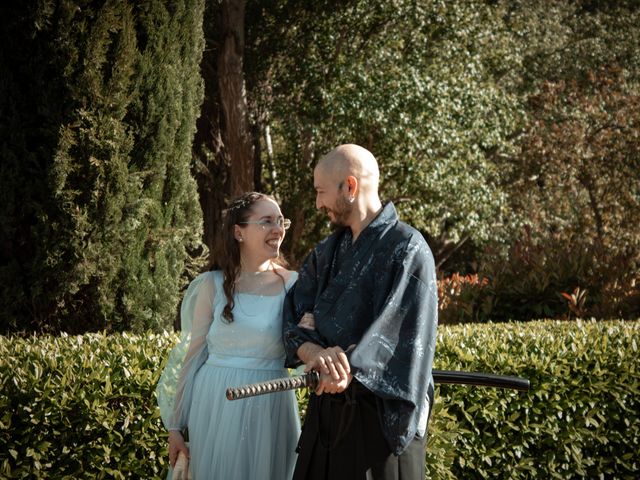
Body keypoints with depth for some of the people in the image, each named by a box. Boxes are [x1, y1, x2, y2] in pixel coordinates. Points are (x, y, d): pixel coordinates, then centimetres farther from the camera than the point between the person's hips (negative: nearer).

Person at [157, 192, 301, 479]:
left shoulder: (292, 285, 0)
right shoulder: (213, 285, -1)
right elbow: (193, 353, 2)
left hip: (269, 409, 0)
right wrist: (175, 425, 3)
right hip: (216, 407, 0)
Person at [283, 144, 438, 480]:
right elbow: (294, 321, 2)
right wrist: (316, 353, -19)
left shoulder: (407, 248, -10)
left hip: (381, 415, -6)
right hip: (327, 407, 6)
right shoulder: (327, 252, 11)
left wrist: (347, 364, -25)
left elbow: (405, 334, -17)